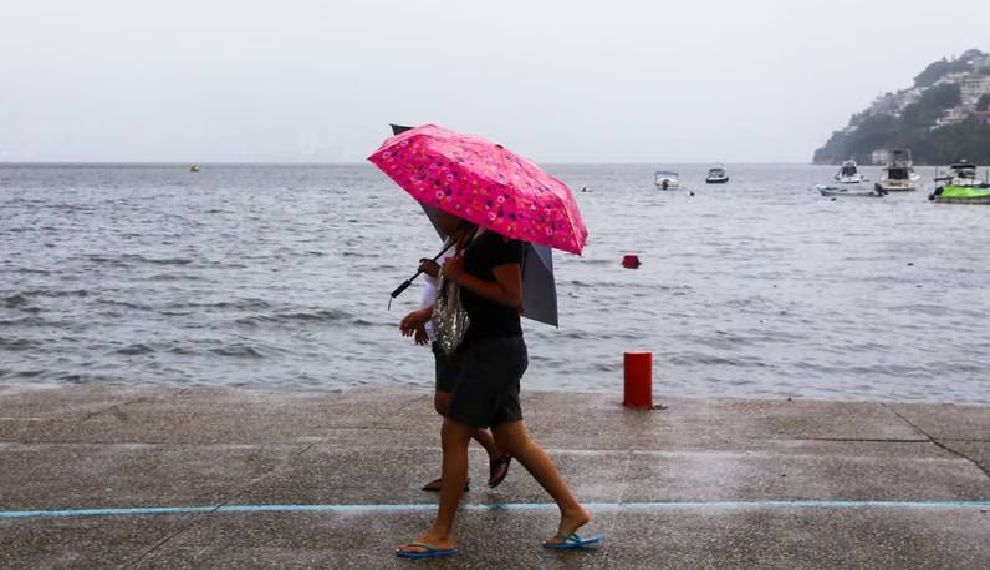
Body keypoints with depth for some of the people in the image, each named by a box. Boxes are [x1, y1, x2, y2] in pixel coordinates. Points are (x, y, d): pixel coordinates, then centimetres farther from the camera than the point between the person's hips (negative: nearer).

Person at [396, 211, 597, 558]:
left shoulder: (501, 234, -17)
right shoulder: (476, 232, 13)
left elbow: (512, 297, -22)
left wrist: (461, 277, -18)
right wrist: (427, 313, 17)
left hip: (495, 350, -10)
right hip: (487, 347, 10)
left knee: (454, 435, -4)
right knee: (513, 441, 12)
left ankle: (441, 535, 6)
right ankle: (572, 511, 20)